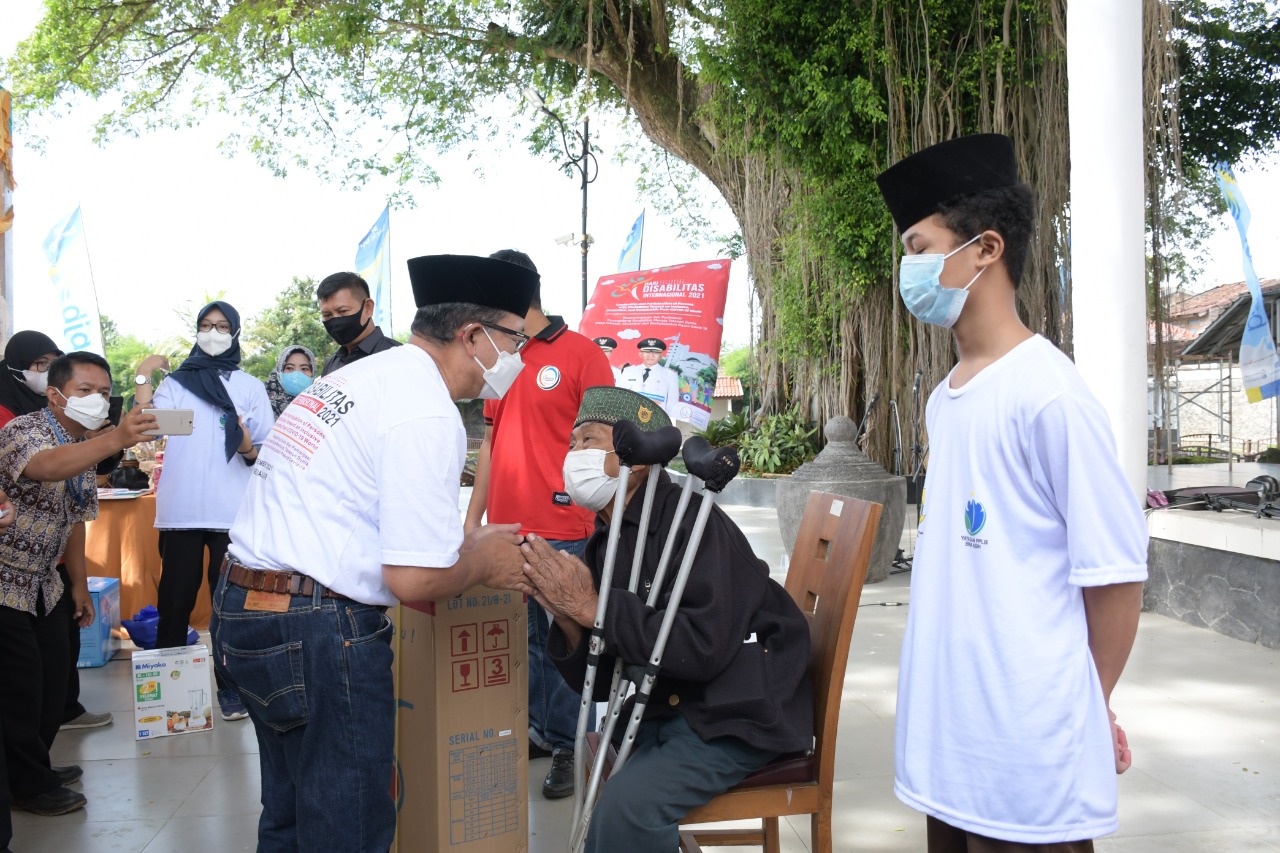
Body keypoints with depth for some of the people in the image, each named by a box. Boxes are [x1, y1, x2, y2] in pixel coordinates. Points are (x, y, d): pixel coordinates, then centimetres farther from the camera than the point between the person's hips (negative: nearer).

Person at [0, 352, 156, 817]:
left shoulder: (86, 445, 5)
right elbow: (46, 467, -46)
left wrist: (79, 585, 16)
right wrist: (117, 439, -62)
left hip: (42, 584, 8)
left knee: (53, 679, 13)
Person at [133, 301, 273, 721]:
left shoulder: (251, 387, 11)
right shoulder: (175, 383, 13)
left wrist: (249, 449, -14)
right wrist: (143, 378, -9)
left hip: (233, 513, -1)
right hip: (180, 511, 1)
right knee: (174, 601, 4)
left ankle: (230, 687, 9)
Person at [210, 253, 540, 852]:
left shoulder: (360, 377, 13)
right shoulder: (428, 413, -16)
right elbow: (413, 580, -20)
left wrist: (466, 541, 18)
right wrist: (484, 561, 0)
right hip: (317, 632, -10)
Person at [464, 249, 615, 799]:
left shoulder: (581, 354, -6)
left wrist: (598, 526, -13)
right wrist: (473, 517, 17)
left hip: (563, 534, -6)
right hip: (505, 530, 7)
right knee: (522, 640, 13)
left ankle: (567, 747, 13)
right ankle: (537, 731, 27)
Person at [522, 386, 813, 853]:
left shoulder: (691, 520, -17)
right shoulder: (603, 545, 5)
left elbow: (704, 648, -29)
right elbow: (600, 683, 4)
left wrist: (594, 607, -25)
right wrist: (568, 620, -15)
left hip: (740, 712, -7)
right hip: (663, 707, 8)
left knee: (629, 803, -24)